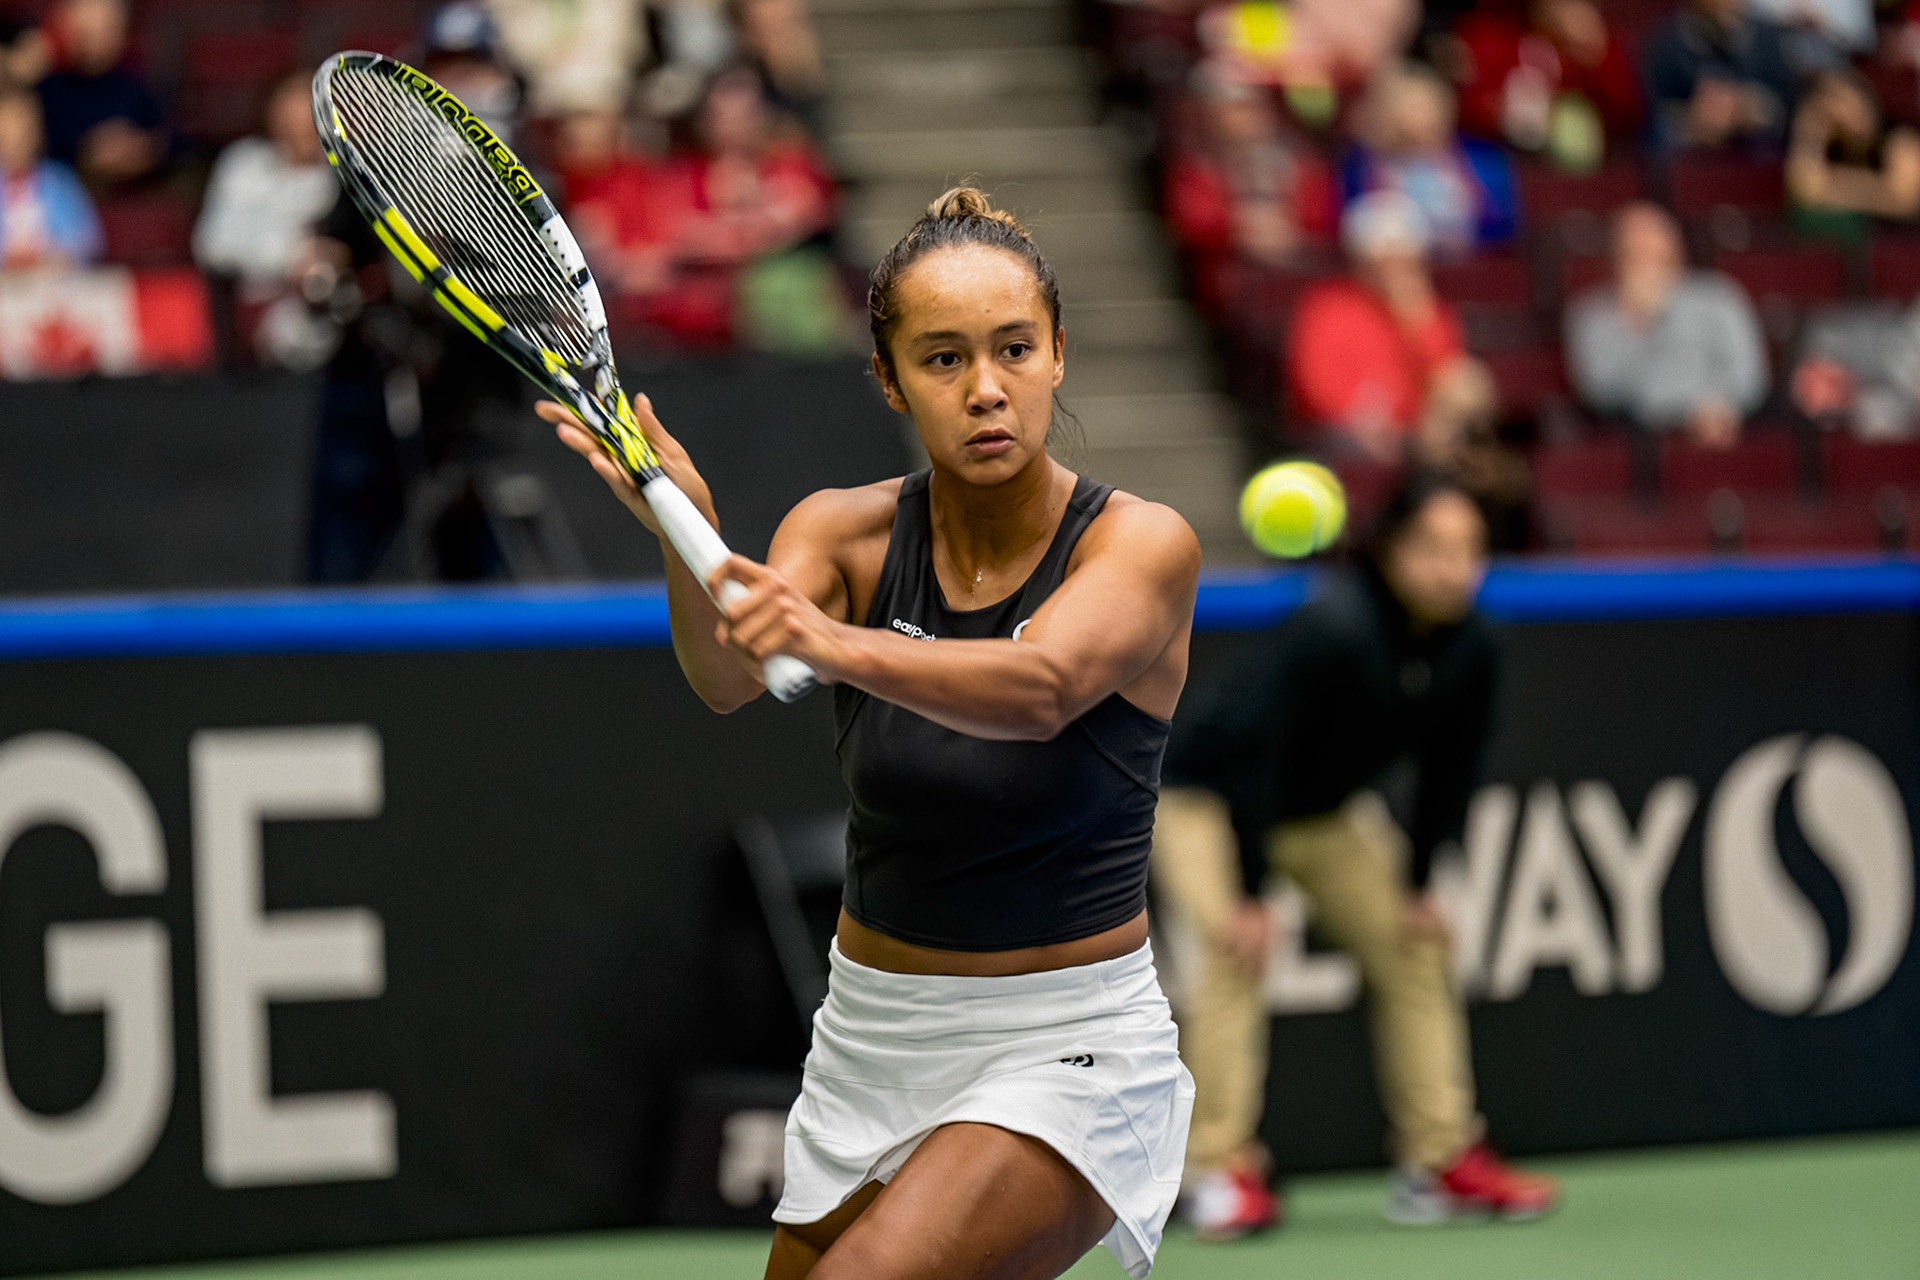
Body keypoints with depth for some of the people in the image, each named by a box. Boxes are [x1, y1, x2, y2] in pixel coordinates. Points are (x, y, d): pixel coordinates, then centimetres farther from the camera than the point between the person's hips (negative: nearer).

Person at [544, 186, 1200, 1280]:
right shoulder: (848, 534, -2)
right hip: (872, 1040, 5)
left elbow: (1040, 689, -32)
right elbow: (730, 679, -22)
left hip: (1069, 1045, -5)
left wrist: (837, 646, -50)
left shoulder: (1143, 544, -12)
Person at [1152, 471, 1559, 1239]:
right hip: (1207, 797, -7)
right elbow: (1251, 755, -32)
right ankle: (1221, 1170, -20)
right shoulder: (1331, 630, -35)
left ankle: (1441, 1160, 9)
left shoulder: (1471, 649, -15)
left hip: (1326, 810, 7)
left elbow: (1447, 771, -2)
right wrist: (1246, 894, -30)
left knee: (1415, 947, 3)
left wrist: (1417, 882, -4)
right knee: (1236, 952, -25)